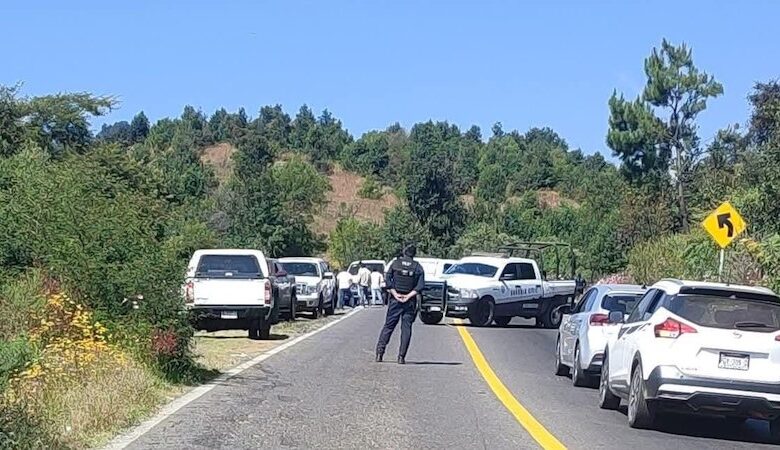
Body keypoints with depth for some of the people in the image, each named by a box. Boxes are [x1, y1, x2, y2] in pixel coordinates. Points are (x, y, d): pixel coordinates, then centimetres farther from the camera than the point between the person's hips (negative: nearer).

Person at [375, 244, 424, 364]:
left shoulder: (395, 263, 2)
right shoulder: (418, 267, 2)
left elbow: (387, 280, -7)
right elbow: (420, 285, -8)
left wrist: (395, 294, -8)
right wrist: (409, 296, -9)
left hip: (395, 300, 0)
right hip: (410, 301, 0)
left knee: (388, 326, 6)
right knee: (406, 328, 4)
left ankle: (379, 353, -1)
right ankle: (401, 356, -3)